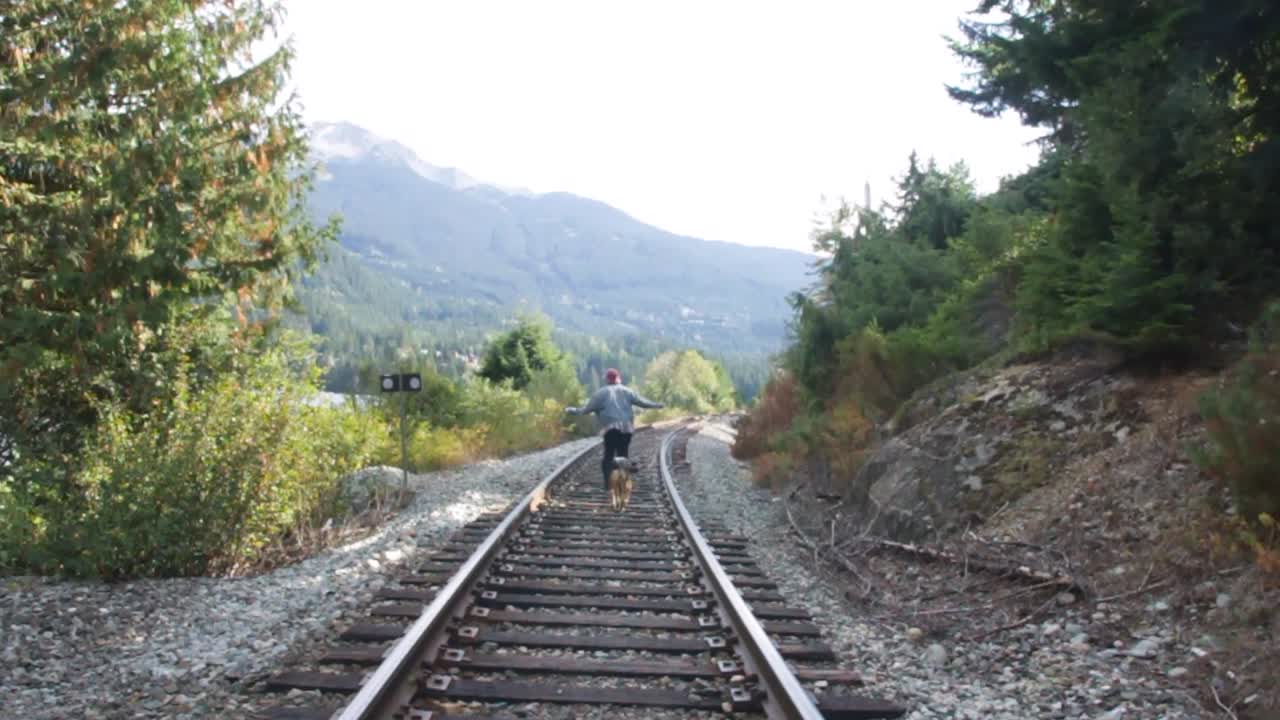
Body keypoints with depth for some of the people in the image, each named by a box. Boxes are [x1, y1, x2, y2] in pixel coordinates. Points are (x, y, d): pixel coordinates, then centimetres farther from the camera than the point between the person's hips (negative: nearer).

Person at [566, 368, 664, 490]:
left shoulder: (601, 393, 3)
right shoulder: (626, 391, 12)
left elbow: (587, 408, 0)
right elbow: (641, 401, 12)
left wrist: (572, 411, 10)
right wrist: (657, 405, 24)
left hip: (610, 428, -3)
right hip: (626, 428, 3)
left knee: (609, 456, 0)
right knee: (623, 455, 8)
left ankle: (608, 484, -12)